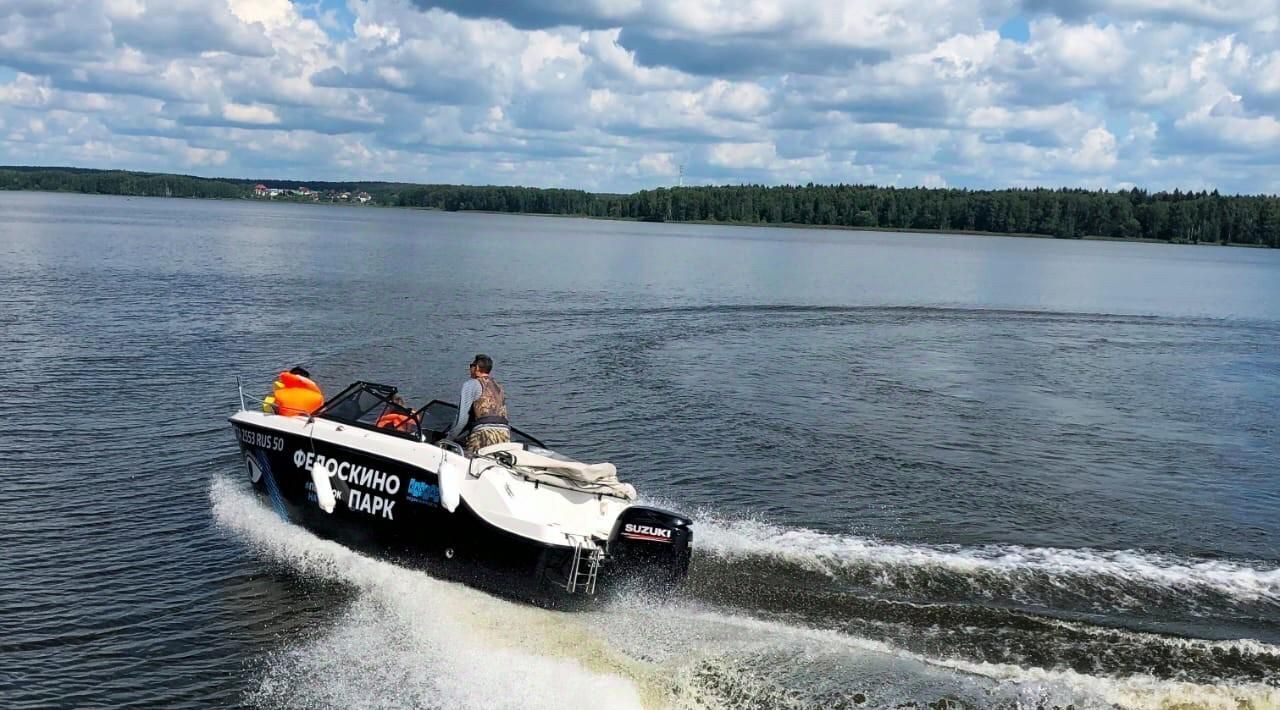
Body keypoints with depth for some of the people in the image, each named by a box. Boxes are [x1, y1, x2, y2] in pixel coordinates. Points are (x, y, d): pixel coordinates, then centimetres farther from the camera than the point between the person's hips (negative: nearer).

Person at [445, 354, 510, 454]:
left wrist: (449, 439, 12)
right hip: (505, 434, 7)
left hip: (484, 432, -7)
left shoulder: (471, 384, 6)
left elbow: (462, 419, 0)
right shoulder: (498, 386, 27)